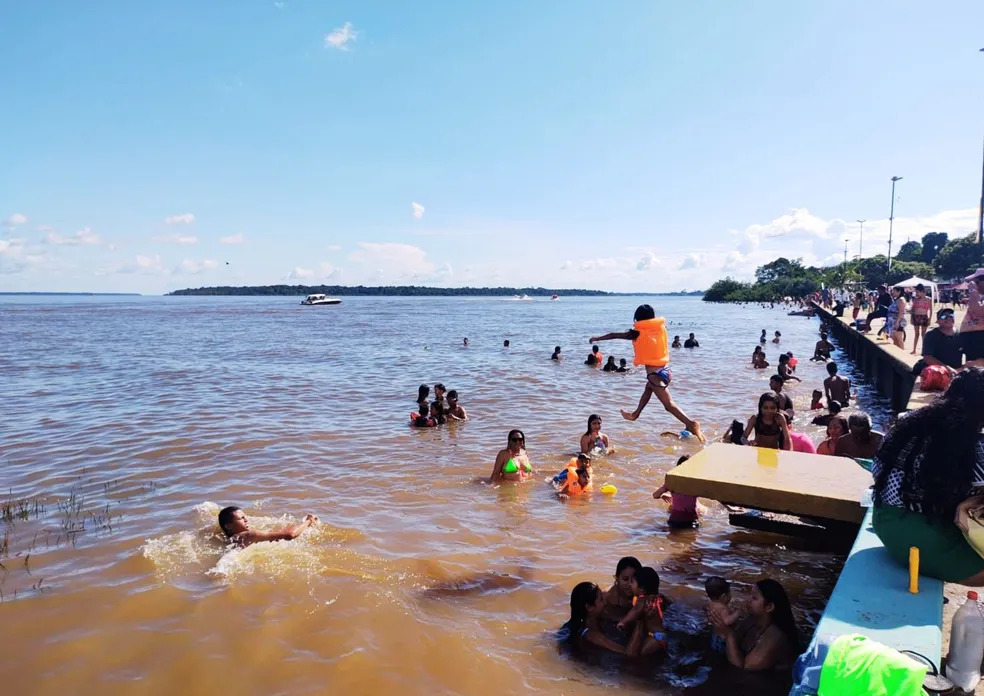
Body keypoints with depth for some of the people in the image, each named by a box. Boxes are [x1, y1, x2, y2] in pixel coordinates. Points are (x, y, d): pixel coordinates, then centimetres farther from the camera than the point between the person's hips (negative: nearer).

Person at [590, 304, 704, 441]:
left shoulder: (638, 333, -8)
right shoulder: (660, 328, 4)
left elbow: (614, 335, 1)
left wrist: (597, 338, 15)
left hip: (655, 374, -7)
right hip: (665, 370, 8)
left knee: (669, 405, -7)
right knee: (648, 388, 33)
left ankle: (691, 424, -21)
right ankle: (636, 414, 47)